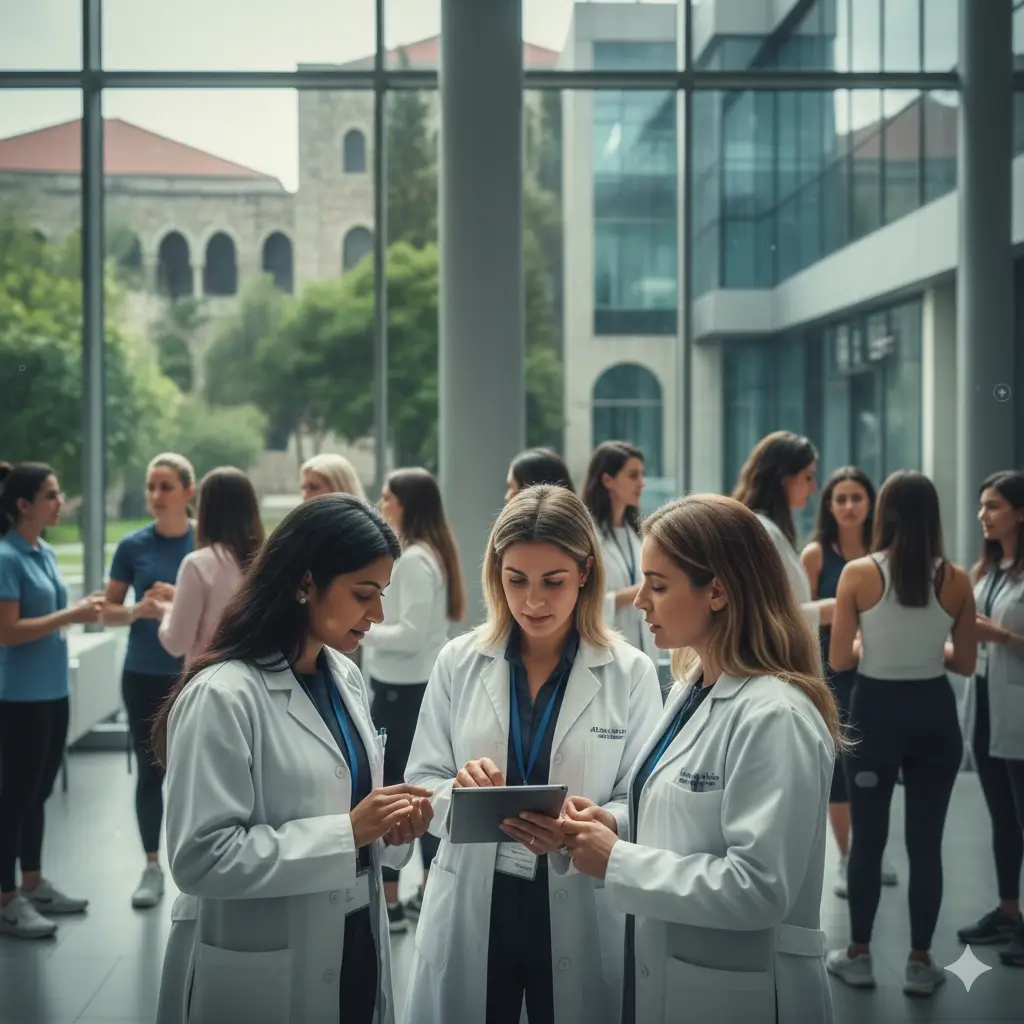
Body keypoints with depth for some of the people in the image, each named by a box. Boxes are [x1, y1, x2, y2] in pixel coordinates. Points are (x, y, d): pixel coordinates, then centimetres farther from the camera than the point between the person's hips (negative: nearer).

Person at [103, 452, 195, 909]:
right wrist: (139, 610, -17)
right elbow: (109, 611, 4)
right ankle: (153, 868, 19)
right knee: (149, 771, 7)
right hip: (143, 675, 2)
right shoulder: (133, 546, -1)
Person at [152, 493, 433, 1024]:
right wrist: (348, 831, -24)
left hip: (355, 947, 7)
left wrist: (389, 826, -6)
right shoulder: (222, 696, -19)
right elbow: (200, 857, -23)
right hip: (265, 976, -7)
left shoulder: (345, 679, 6)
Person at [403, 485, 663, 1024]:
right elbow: (419, 784, 2)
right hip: (470, 911, 1)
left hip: (581, 915, -1)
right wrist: (458, 791, -20)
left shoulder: (631, 672, -4)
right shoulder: (458, 662, 0)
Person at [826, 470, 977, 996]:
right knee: (926, 843, 9)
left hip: (875, 710, -1)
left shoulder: (858, 574, -10)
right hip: (934, 714, 1)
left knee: (867, 839, 11)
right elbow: (965, 663, 2)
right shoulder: (955, 579, -5)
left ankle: (858, 956, 20)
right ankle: (920, 963, 16)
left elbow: (838, 659, -7)